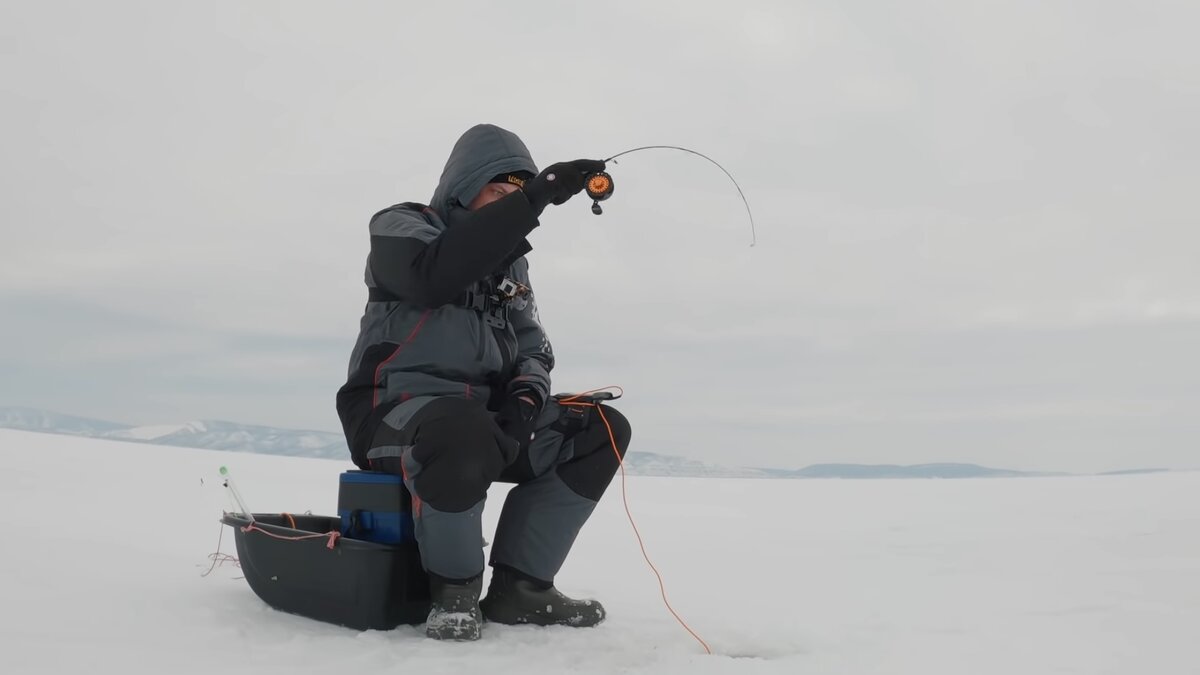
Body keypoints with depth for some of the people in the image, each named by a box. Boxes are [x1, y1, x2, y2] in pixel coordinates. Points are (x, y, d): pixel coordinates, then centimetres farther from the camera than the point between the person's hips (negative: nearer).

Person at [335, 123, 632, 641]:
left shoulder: (510, 263, 19)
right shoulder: (400, 227, -2)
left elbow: (532, 348, 14)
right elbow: (435, 276, -26)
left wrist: (528, 394, -11)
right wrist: (534, 199, -30)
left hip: (484, 413, 7)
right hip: (397, 410, -7)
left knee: (602, 431, -8)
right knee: (465, 436, -40)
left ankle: (520, 586, -7)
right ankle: (455, 588, -15)